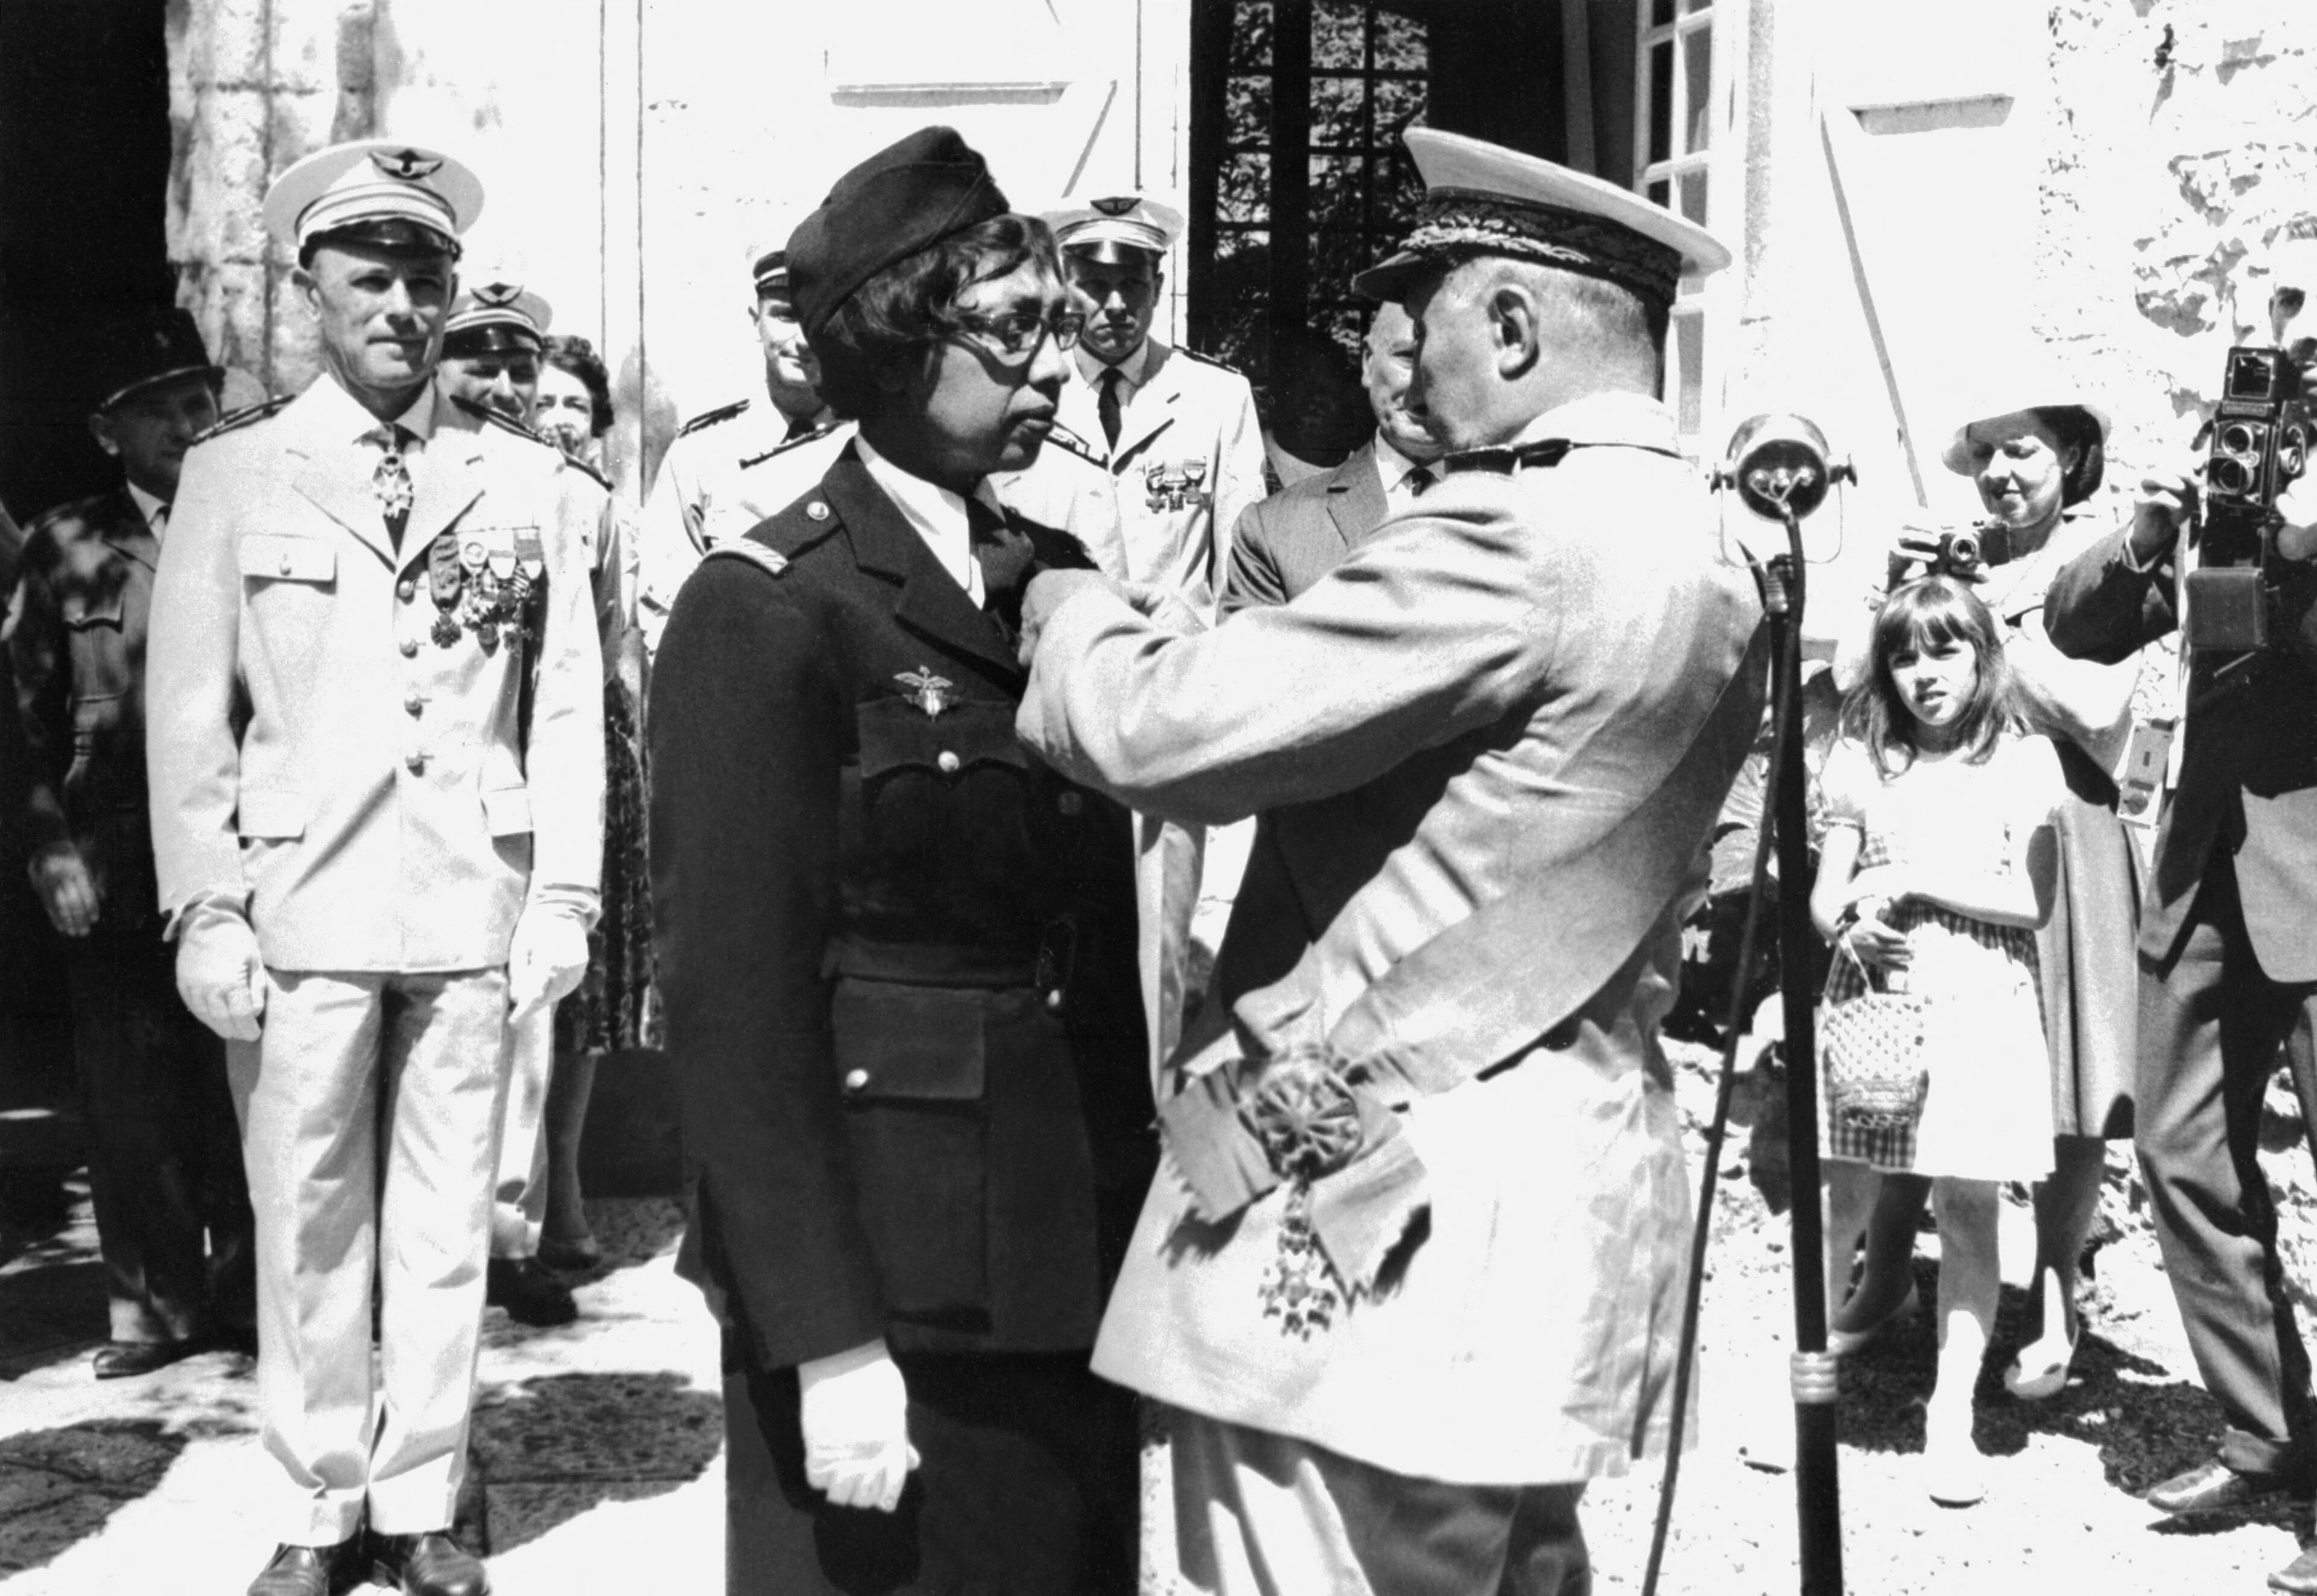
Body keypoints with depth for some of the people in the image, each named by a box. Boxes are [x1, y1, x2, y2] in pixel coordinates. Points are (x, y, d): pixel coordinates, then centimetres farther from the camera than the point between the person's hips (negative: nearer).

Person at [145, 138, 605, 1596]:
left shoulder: (530, 483, 8)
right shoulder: (236, 476, 5)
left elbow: (568, 705, 7)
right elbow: (189, 709, 3)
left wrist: (565, 898, 0)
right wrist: (206, 910, -3)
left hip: (476, 906, 1)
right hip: (300, 908, -1)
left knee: (448, 1219, 6)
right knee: (308, 1220, 4)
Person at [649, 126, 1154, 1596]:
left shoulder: (1061, 579, 10)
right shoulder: (767, 610, -10)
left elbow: (1105, 937, 12)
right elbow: (738, 1002, -15)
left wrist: (1137, 1217, 7)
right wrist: (826, 1341, -18)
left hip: (1076, 1263, 6)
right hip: (885, 1281, -6)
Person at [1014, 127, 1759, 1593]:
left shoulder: (1515, 541, -18)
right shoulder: (1704, 561, 12)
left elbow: (1165, 725, -17)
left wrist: (1069, 606, 3)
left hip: (1371, 1214, -10)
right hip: (1548, 1202, 10)